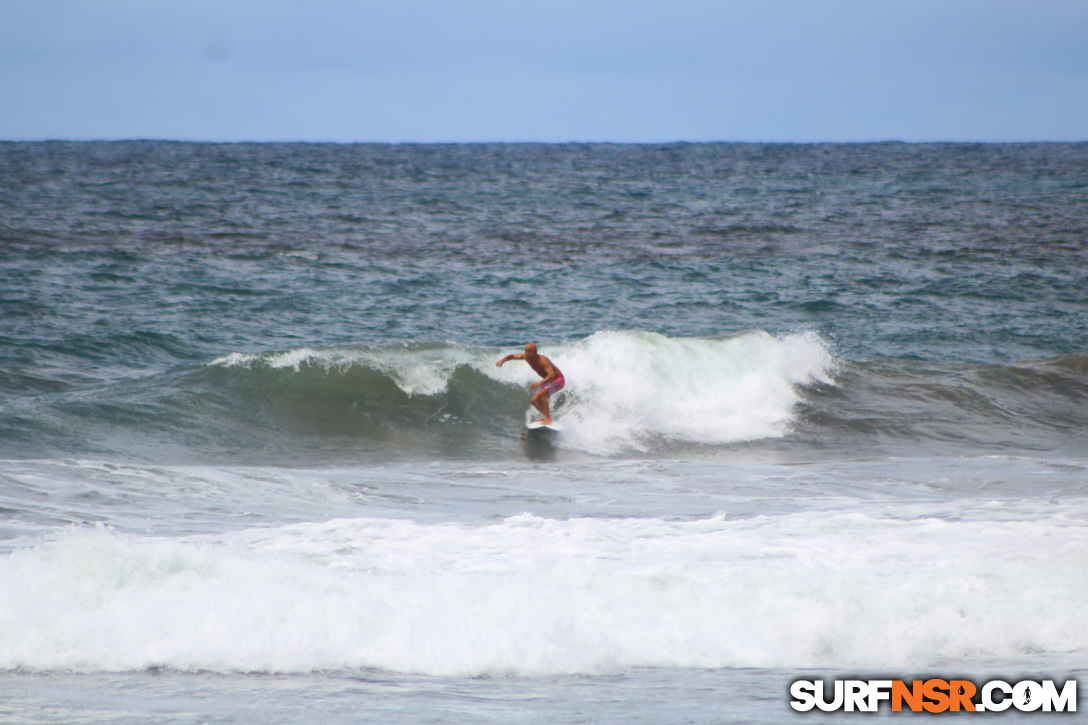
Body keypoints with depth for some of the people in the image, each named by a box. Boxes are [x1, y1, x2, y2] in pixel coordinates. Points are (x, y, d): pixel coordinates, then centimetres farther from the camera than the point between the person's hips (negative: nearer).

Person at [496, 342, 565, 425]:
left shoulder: (542, 360, -34)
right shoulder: (526, 356, -10)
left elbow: (552, 375, -44)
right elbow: (512, 356, 4)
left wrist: (539, 384, -56)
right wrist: (502, 361, -16)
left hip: (558, 380, -9)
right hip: (548, 381, 9)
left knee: (541, 394, -32)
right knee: (534, 401, 4)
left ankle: (548, 420, -28)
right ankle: (547, 417, 27)